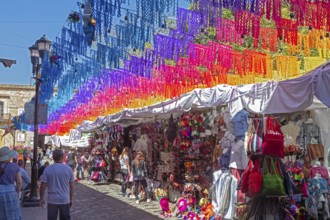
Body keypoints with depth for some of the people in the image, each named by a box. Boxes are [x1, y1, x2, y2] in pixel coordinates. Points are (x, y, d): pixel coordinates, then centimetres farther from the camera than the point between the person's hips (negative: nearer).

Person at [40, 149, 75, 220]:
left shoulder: (47, 169, -5)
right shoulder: (68, 169, -3)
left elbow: (43, 186, -5)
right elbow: (71, 186, 0)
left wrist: (41, 199, 6)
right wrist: (71, 199, 10)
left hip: (52, 200, -1)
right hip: (65, 200, 1)